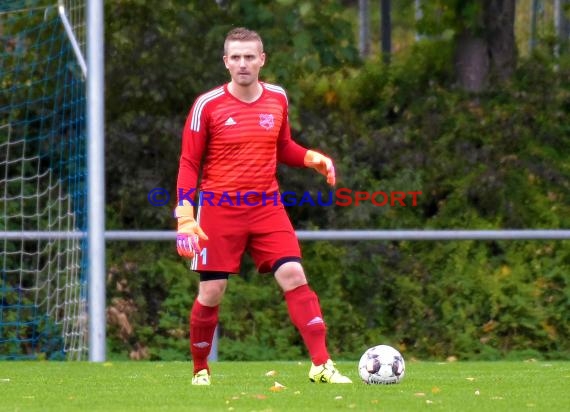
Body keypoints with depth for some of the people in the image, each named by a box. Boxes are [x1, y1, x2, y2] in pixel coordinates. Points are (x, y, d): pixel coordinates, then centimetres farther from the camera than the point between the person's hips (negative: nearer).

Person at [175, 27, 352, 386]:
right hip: (219, 211, -3)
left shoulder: (278, 99, 5)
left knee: (294, 276, -12)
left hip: (267, 208, 3)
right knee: (212, 292, -1)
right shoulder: (208, 106, -7)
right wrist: (185, 219, -11)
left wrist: (313, 158, -1)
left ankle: (322, 365, -14)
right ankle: (201, 371, 20)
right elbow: (189, 165, -3)